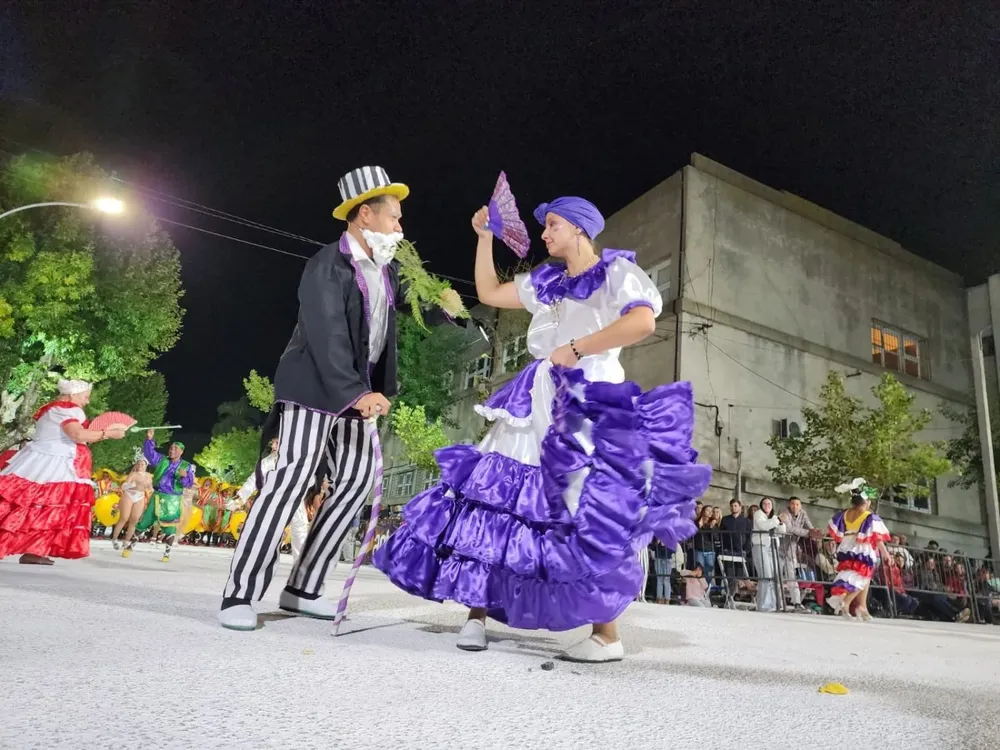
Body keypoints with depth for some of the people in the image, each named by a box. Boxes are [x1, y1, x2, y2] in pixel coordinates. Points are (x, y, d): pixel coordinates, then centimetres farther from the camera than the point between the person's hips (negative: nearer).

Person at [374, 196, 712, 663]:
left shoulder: (616, 273, 0)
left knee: (590, 518, -11)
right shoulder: (546, 282, 21)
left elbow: (643, 321, -19)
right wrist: (485, 237, 21)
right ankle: (476, 613, 7)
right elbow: (488, 294, 26)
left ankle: (606, 635, 3)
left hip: (590, 406, -7)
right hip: (538, 406, 7)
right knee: (494, 494, -2)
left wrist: (576, 348, -16)